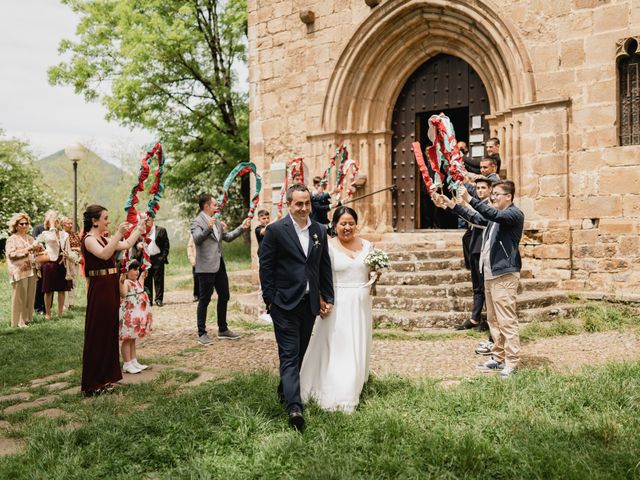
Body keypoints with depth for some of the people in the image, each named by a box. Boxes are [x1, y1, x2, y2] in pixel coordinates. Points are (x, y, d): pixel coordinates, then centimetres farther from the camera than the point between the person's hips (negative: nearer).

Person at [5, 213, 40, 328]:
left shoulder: (30, 238, 17)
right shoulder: (12, 239, -2)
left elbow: (35, 253, 22)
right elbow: (11, 254, -13)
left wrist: (37, 248, -2)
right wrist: (27, 249, -17)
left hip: (31, 271, 6)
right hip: (19, 272, -6)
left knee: (30, 296, 7)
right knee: (19, 297, -5)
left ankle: (27, 318, 16)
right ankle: (18, 321, 0)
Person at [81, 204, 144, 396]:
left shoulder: (104, 238, 13)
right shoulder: (89, 239, -11)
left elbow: (127, 245, 16)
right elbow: (104, 254, -29)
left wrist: (139, 228, 18)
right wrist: (119, 233, -33)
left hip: (111, 288, 9)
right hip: (99, 288, -9)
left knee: (109, 332, 13)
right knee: (97, 334, -2)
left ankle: (104, 377, 24)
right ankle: (92, 384, 7)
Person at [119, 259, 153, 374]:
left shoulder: (135, 281, 13)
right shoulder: (125, 282, -18)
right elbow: (123, 293, -36)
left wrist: (142, 278, 31)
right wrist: (122, 281, -48)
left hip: (137, 315, 10)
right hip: (128, 314, -10)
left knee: (133, 339, 17)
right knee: (127, 339, -1)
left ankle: (134, 361, 25)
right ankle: (127, 364, 5)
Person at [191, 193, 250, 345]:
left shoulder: (216, 221, 15)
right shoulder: (197, 222, -9)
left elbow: (227, 237, 19)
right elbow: (197, 239, -23)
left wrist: (242, 228, 11)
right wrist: (208, 229, -38)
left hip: (219, 264, 8)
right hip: (206, 267, -8)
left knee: (224, 297, 14)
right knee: (204, 300, -1)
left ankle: (223, 330, 25)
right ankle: (202, 333, 8)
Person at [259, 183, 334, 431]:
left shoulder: (319, 231, 8)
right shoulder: (275, 230, -7)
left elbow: (325, 267, 13)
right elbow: (265, 267, -6)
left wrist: (328, 298, 11)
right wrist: (270, 301, -7)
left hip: (310, 304, 5)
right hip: (285, 304, -5)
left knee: (299, 353, 16)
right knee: (289, 355, -7)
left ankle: (285, 390, 35)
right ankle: (294, 407, -11)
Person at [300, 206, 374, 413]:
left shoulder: (366, 245, 7)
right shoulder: (328, 246, -6)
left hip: (360, 304, 5)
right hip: (337, 304, -4)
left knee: (358, 348, 14)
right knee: (337, 348, 1)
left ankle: (354, 388, 32)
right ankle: (337, 397, 11)